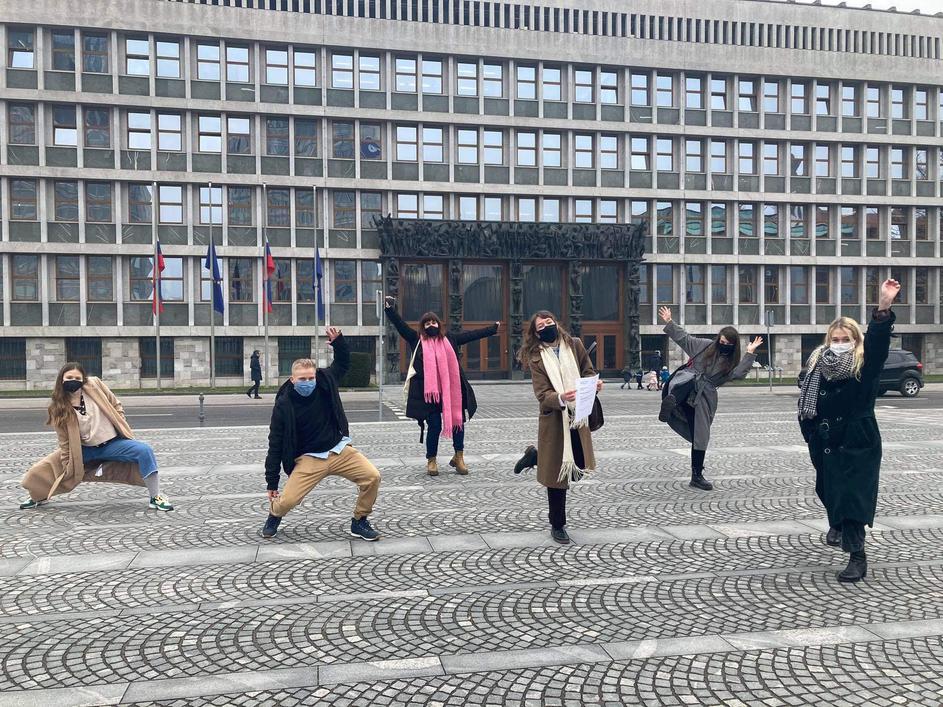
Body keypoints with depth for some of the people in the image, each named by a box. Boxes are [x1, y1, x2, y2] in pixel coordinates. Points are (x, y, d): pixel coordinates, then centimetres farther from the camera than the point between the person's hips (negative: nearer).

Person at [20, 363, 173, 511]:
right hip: (84, 449, 1)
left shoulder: (95, 384, -10)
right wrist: (68, 467, -1)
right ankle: (39, 497, 35)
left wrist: (122, 429, -3)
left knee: (144, 451, -28)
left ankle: (155, 498, -18)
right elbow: (64, 441, -3)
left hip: (112, 443, -1)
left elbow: (116, 405, 2)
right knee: (40, 470, -2)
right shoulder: (59, 408, -9)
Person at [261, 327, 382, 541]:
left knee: (372, 477, -16)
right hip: (309, 458, -3)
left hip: (339, 450, 3)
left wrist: (338, 340, -5)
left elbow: (343, 363, 16)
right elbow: (275, 445, -7)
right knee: (287, 500, -17)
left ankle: (359, 522, 7)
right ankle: (274, 516, 24)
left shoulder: (325, 383, -4)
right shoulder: (284, 405, -13)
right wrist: (272, 483, -5)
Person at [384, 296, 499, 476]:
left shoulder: (449, 339, 12)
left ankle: (458, 457, 24)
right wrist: (390, 309, -15)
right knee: (434, 426, 0)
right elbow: (400, 325, -2)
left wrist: (494, 328, 24)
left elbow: (472, 334, 19)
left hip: (451, 391, 3)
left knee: (458, 421, 6)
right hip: (429, 392, -3)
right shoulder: (417, 340, 4)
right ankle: (431, 460, 18)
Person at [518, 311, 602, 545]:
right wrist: (561, 398, -33)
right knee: (557, 473, 4)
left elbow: (588, 372, 11)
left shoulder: (574, 344, 3)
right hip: (554, 420, -4)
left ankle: (535, 456, 34)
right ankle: (557, 526, 22)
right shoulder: (536, 358, -7)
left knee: (579, 468, 7)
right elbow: (542, 394, -14)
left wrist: (594, 384, -12)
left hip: (578, 418, 4)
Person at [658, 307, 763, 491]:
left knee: (700, 437, 4)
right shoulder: (705, 345, 8)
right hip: (686, 381, -2)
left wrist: (750, 354, -20)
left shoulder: (731, 362, 9)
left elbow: (739, 372, -12)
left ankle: (697, 476, 14)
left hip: (704, 397, 2)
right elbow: (683, 338, 11)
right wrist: (669, 323, 5)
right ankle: (671, 399, -66)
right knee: (689, 381, -41)